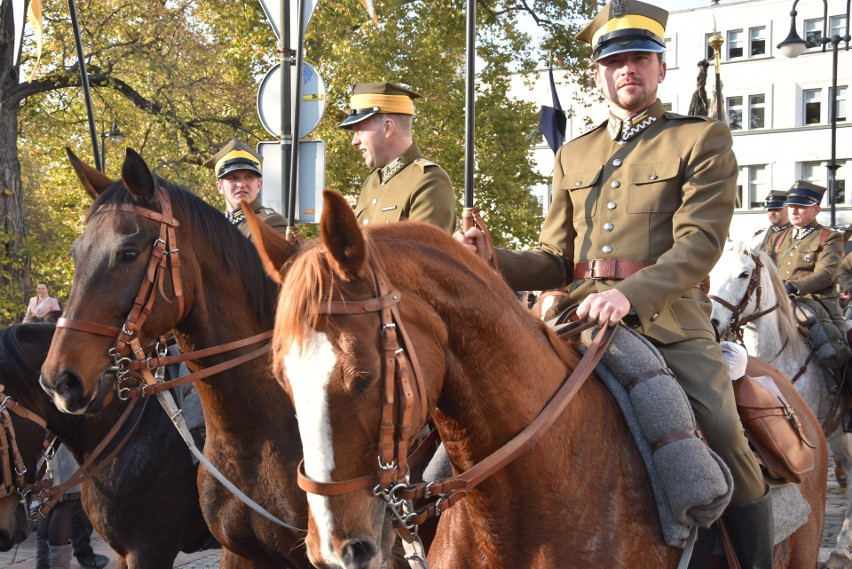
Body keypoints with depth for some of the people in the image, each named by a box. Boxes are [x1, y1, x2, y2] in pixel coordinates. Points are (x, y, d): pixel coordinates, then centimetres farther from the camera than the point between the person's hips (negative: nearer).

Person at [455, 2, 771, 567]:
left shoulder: (703, 139, 5)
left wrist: (632, 295, -26)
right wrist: (493, 260, -2)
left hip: (668, 321, -4)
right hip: (582, 322, 5)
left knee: (726, 440, -19)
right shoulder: (573, 156, 19)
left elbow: (700, 241, -9)